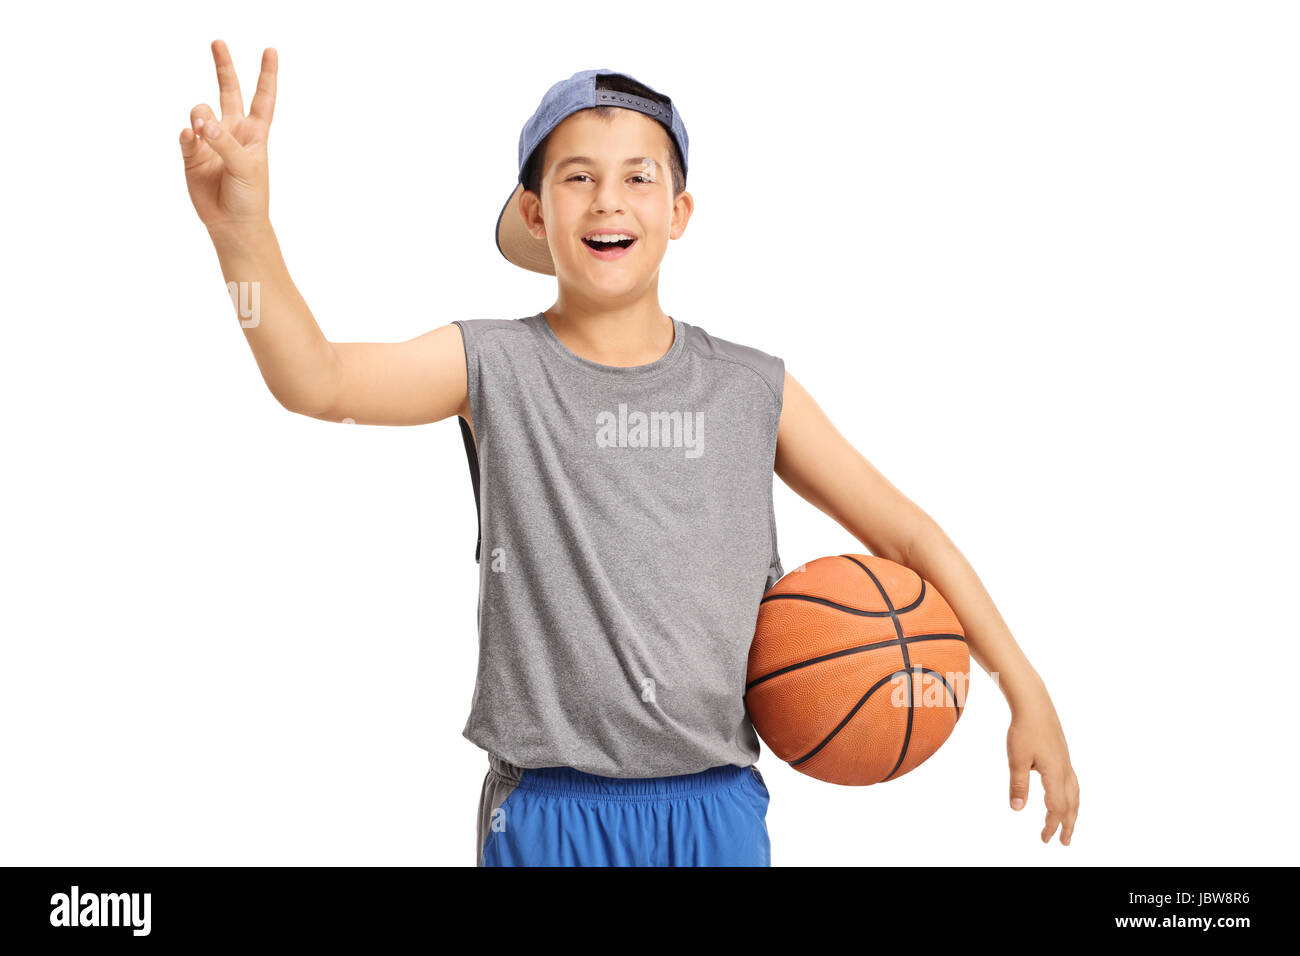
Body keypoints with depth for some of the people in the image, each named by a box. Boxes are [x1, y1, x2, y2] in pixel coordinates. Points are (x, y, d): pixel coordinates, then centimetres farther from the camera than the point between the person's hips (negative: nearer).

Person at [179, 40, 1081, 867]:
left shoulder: (751, 388, 1)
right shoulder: (494, 366, -4)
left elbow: (905, 531, 5)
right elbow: (317, 379, -20)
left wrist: (1028, 694, 3)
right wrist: (244, 229, -38)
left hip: (718, 806, 2)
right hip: (549, 816, -1)